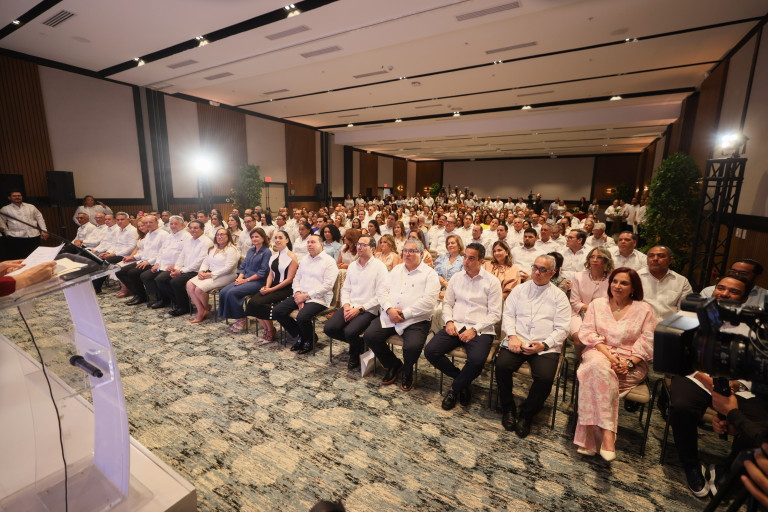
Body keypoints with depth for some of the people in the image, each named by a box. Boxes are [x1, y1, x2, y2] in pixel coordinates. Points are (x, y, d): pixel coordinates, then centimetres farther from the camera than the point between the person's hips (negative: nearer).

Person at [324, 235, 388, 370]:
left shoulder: (379, 267, -6)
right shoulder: (352, 265, 15)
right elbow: (345, 289, 16)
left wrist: (360, 309, -15)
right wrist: (346, 305, -4)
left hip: (368, 310, -6)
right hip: (350, 307, 6)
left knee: (350, 332, -29)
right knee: (329, 329, -16)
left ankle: (354, 354, 9)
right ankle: (359, 342, 10)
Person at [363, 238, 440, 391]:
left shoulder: (430, 274, 0)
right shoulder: (396, 269, 17)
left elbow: (428, 302, -13)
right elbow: (382, 290, 10)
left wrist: (404, 314, -15)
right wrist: (389, 309, -9)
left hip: (415, 320, -5)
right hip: (389, 316, 5)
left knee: (412, 347, -29)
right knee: (369, 336, -13)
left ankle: (407, 371, 10)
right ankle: (393, 364, 14)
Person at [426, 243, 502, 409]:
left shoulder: (492, 281, 0)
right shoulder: (456, 278, 13)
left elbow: (495, 314, -4)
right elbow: (447, 302, 15)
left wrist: (474, 330, -14)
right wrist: (449, 321, -4)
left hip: (480, 330, -3)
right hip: (455, 326, 4)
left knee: (476, 360, -32)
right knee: (430, 351, -18)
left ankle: (454, 389, -1)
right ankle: (463, 381, 5)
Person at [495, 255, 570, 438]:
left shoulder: (559, 296, 9)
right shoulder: (519, 289, 14)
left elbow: (562, 328, 3)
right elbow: (508, 314, 7)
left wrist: (543, 345, -12)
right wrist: (512, 336, -11)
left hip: (545, 346, -1)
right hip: (516, 342, 1)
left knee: (545, 377, -27)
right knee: (502, 365, -25)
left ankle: (526, 415, 3)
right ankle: (508, 409, 3)